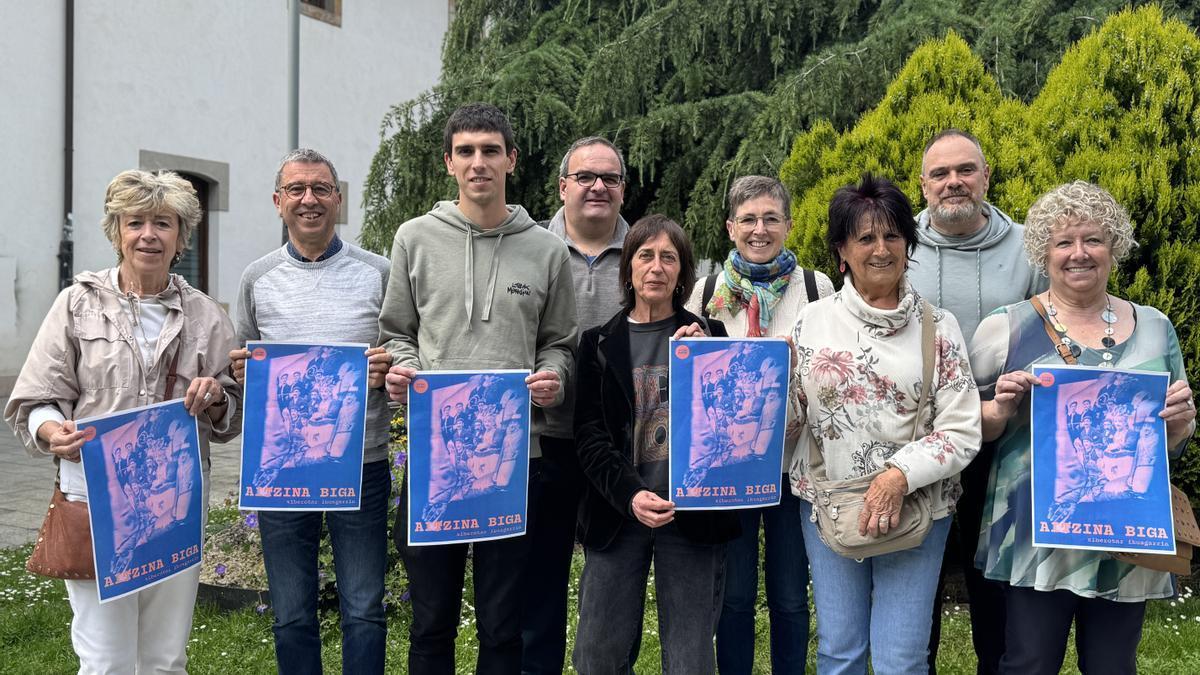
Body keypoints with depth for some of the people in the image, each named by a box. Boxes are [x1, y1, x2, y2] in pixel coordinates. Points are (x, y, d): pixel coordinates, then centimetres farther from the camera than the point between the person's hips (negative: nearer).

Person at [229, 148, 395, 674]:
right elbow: (240, 368, 15)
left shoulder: (377, 273, 2)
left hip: (361, 465, -1)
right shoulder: (257, 279, 7)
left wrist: (388, 370, -15)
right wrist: (242, 372, -8)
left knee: (363, 612, 4)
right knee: (291, 615, 11)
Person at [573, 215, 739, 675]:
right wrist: (631, 495, -17)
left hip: (692, 513, 0)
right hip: (618, 514, 1)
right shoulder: (600, 342, 7)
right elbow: (589, 435, -2)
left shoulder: (708, 336, 7)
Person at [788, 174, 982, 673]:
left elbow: (962, 431, -6)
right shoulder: (813, 320, 2)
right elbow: (789, 416, 5)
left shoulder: (937, 326, -3)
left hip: (915, 509, -1)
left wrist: (900, 475, -19)